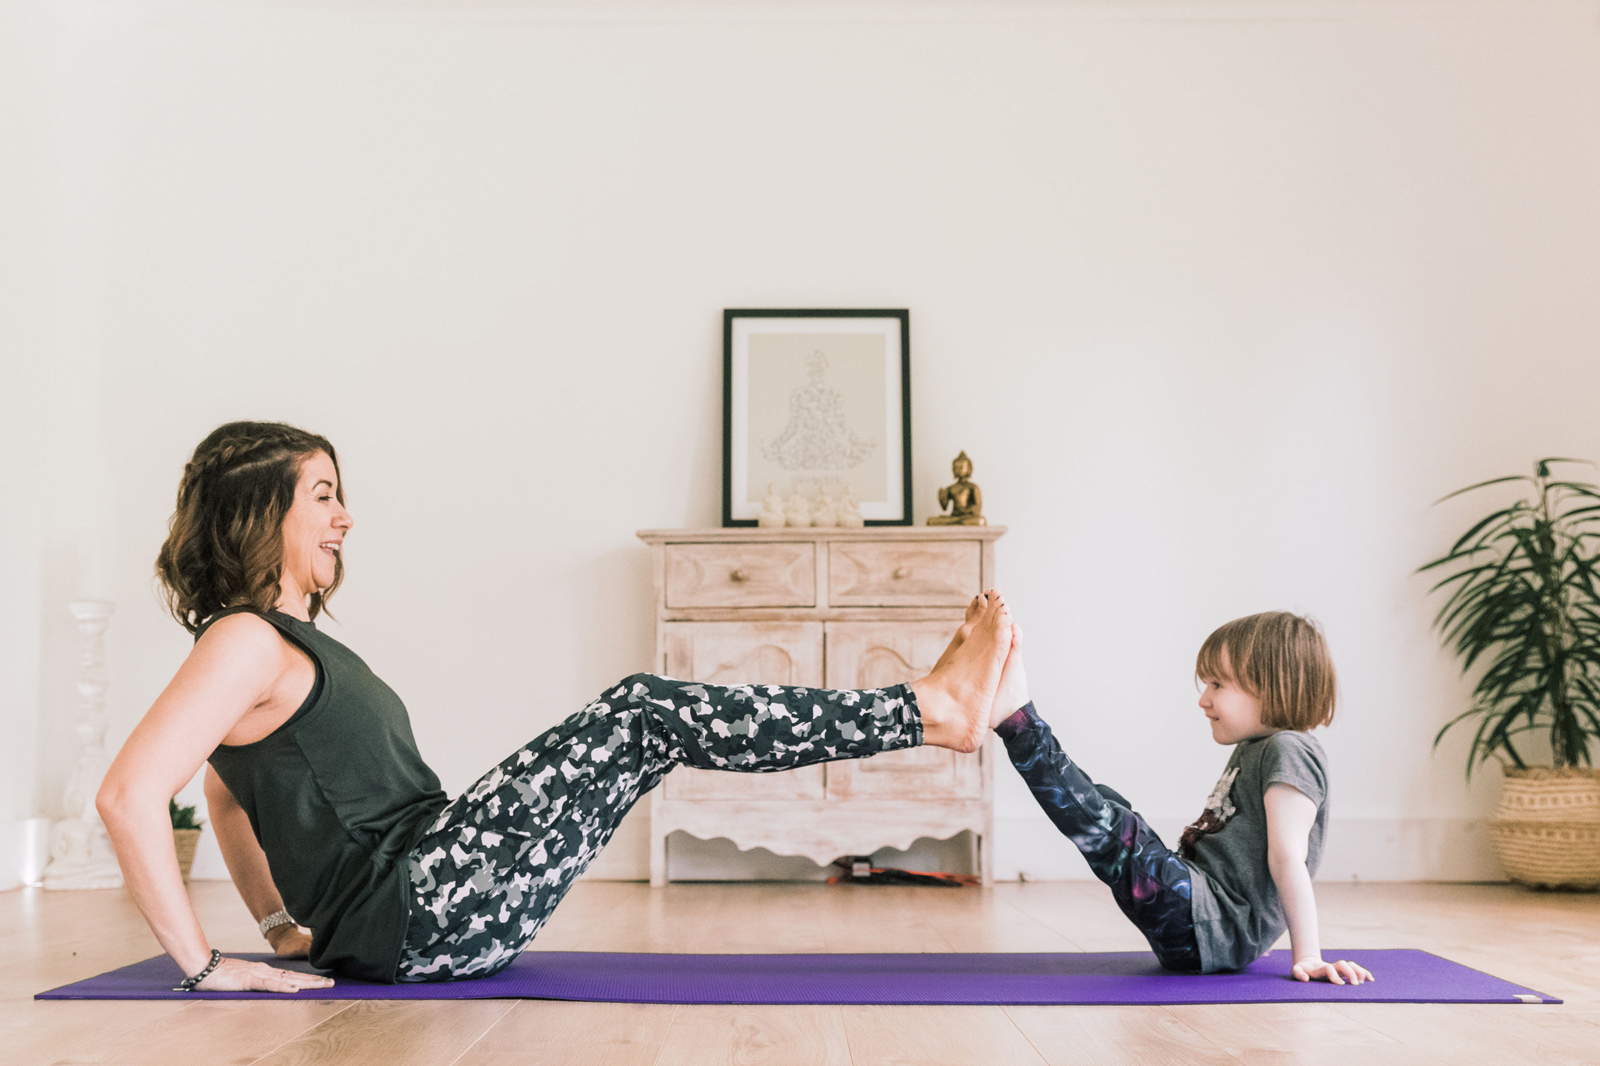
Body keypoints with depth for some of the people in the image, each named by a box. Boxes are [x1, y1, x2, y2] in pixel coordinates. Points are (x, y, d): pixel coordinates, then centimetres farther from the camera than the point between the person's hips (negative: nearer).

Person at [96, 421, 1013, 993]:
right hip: (406, 911, -10)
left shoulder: (289, 639, 18)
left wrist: (284, 925, 21)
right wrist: (204, 967, -20)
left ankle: (930, 708, 5)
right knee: (648, 712, -12)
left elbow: (231, 784, 30)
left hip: (425, 904, 10)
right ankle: (932, 709, -6)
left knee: (645, 718, 5)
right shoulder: (245, 642, -11)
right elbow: (129, 795, -21)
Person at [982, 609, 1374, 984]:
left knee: (1114, 830, -24)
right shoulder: (1253, 749, 23)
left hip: (1217, 928, -10)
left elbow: (1287, 857, -17)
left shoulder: (1288, 751, -10)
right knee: (1105, 807, 13)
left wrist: (1308, 956, -21)